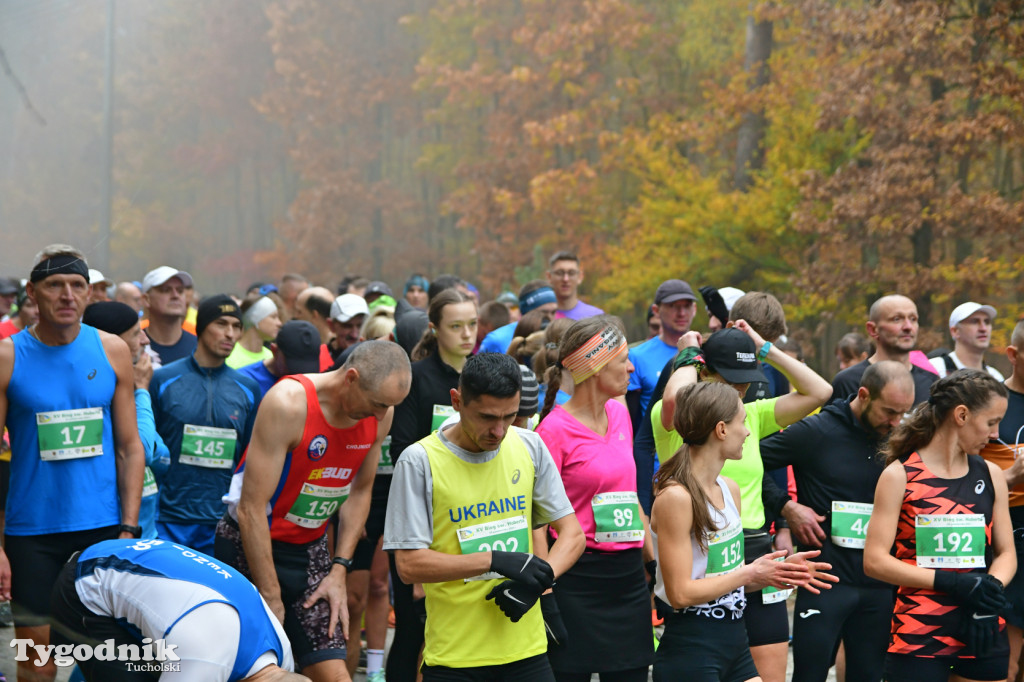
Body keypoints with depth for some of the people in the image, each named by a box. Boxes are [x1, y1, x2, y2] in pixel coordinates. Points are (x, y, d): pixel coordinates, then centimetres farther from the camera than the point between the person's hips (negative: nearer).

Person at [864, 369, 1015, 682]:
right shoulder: (900, 476, -5)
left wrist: (990, 588, -13)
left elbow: (1006, 553, 8)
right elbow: (875, 561, -10)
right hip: (918, 635, -4)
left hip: (984, 633, 4)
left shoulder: (990, 475, 9)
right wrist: (951, 582, -18)